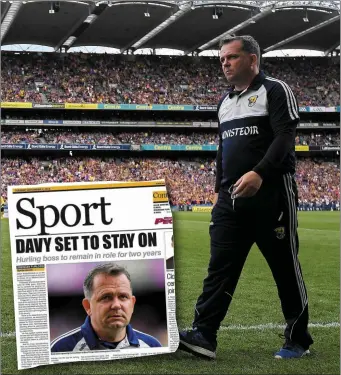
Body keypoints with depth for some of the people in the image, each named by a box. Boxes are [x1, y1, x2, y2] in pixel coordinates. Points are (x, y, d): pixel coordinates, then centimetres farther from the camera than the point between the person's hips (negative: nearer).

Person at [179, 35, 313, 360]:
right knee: (220, 267, -2)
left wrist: (259, 173, -28)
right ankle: (204, 336, -5)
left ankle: (297, 340, 14)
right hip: (231, 199, 7)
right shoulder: (224, 102, 19)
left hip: (271, 195, -7)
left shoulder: (275, 91, -4)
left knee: (285, 267, 2)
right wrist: (220, 189, 20)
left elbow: (285, 138, -15)